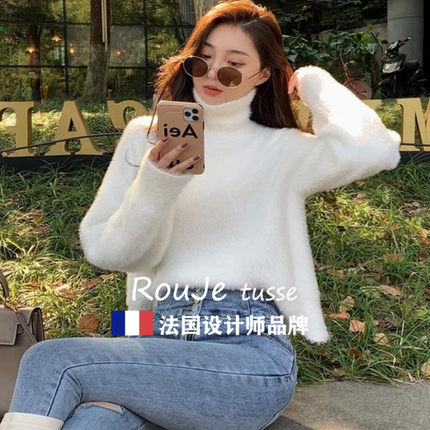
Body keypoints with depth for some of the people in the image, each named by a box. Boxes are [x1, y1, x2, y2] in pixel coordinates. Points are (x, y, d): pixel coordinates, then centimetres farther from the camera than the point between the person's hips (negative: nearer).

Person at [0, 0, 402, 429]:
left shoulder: (282, 150, 6)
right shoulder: (146, 137, 12)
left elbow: (376, 149, -13)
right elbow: (102, 249, 6)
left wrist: (314, 83, 3)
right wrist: (153, 189, -12)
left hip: (249, 350, -2)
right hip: (162, 336, 3)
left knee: (49, 361, -21)